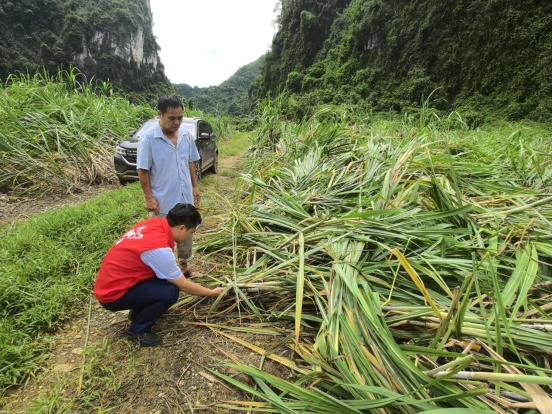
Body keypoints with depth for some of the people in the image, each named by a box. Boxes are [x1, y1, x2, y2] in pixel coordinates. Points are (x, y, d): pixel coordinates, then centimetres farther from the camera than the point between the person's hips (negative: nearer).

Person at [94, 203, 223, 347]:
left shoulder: (156, 223, -6)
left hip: (111, 282, 9)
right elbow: (184, 286, -18)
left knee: (168, 275, 3)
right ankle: (137, 330, 0)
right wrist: (212, 293, -4)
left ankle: (139, 310, 19)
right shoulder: (159, 249, -30)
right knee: (170, 292, -22)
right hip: (113, 295, -9)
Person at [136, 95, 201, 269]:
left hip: (186, 198, 6)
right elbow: (143, 170, -13)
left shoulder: (186, 136, 1)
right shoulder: (148, 137, -15)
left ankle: (184, 263, 39)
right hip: (163, 201, -5)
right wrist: (149, 197, -15)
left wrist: (196, 186, 9)